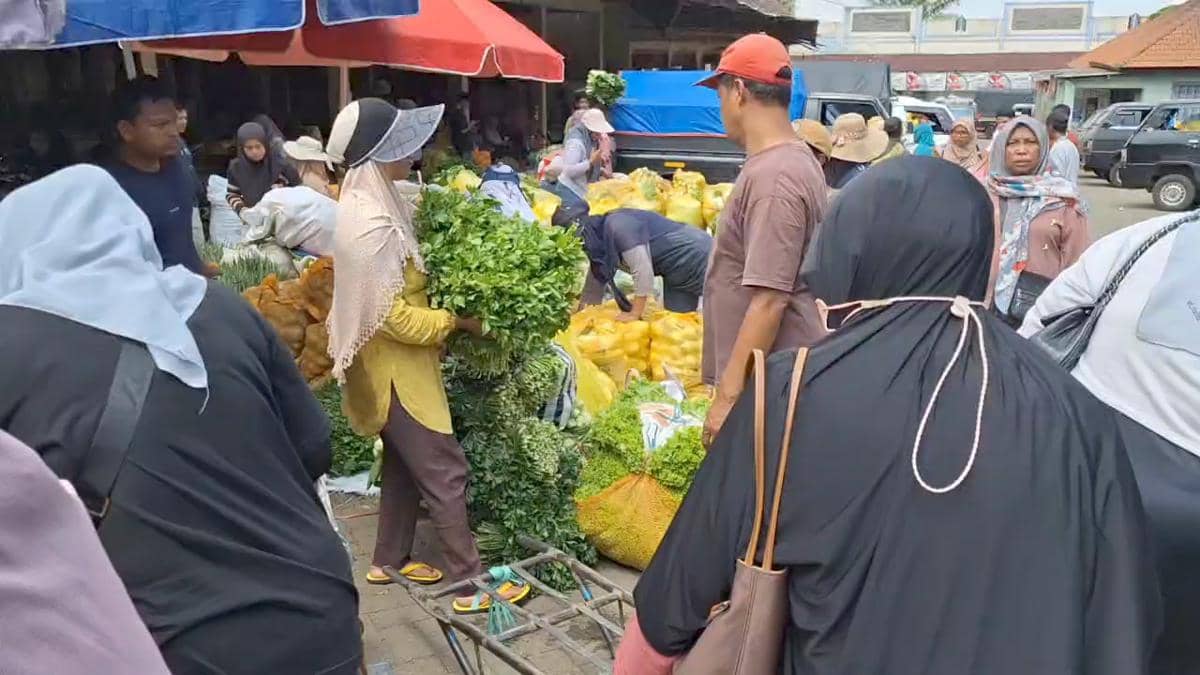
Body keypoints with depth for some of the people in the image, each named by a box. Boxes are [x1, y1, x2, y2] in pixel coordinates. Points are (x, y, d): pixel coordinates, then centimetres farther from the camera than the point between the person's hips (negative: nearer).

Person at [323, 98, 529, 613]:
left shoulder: (369, 204, 5)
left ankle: (389, 560, 34)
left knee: (405, 464, 21)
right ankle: (470, 580, 8)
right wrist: (458, 320, -17)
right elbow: (391, 315, -25)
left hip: (397, 363, 10)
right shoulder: (372, 225, -26)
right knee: (444, 471, -2)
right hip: (396, 366, -10)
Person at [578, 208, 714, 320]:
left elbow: (642, 270, -30)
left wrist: (634, 315, -23)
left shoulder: (616, 226, -27)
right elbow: (597, 276, 9)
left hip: (694, 253, -9)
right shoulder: (602, 234, 2)